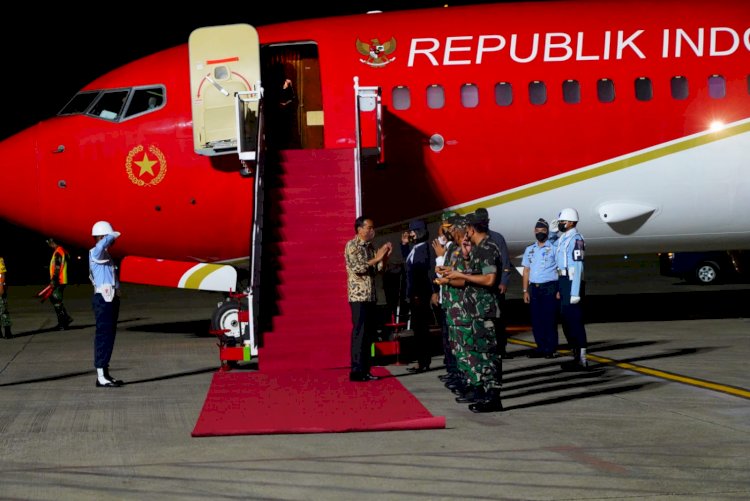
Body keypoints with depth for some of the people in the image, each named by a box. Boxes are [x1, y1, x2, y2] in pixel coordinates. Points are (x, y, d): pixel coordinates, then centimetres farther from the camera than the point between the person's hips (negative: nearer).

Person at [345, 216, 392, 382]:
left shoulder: (370, 247, 15)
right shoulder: (351, 246, -7)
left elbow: (378, 269, 14)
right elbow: (357, 268, -18)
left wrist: (385, 257, -1)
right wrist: (376, 258, -17)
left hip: (371, 296, 8)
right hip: (359, 296, -8)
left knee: (370, 334, 8)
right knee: (359, 333, -9)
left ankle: (365, 370, 12)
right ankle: (356, 371, -7)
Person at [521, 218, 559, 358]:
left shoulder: (553, 248, -1)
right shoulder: (529, 250, 15)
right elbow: (526, 271, 17)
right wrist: (525, 291, 10)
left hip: (549, 288, -5)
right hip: (534, 288, 5)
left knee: (549, 319, -6)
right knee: (536, 320, 5)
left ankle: (551, 349, -1)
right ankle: (541, 348, 12)